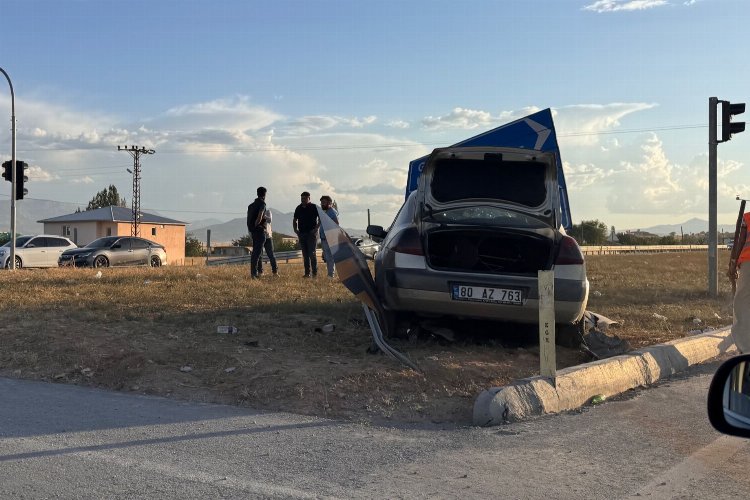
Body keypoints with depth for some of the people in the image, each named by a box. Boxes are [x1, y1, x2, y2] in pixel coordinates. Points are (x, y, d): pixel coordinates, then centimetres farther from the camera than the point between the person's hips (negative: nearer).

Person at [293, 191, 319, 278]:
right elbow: (295, 220, 22)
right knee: (305, 254, 6)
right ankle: (307, 273, 9)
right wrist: (295, 229, 7)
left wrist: (316, 228, -13)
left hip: (311, 233, -5)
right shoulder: (298, 208, 11)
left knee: (312, 253, -10)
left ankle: (314, 273, -5)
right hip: (302, 234, 5)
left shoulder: (314, 207, -4)